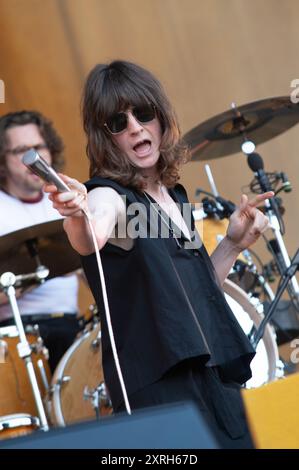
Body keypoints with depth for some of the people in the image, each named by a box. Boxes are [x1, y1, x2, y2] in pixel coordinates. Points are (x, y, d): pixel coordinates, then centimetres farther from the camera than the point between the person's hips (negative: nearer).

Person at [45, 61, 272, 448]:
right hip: (162, 392, -7)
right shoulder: (110, 195, -9)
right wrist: (77, 216, -54)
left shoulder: (174, 195, 13)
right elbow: (91, 239, -34)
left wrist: (233, 244, 10)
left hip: (219, 383, 7)